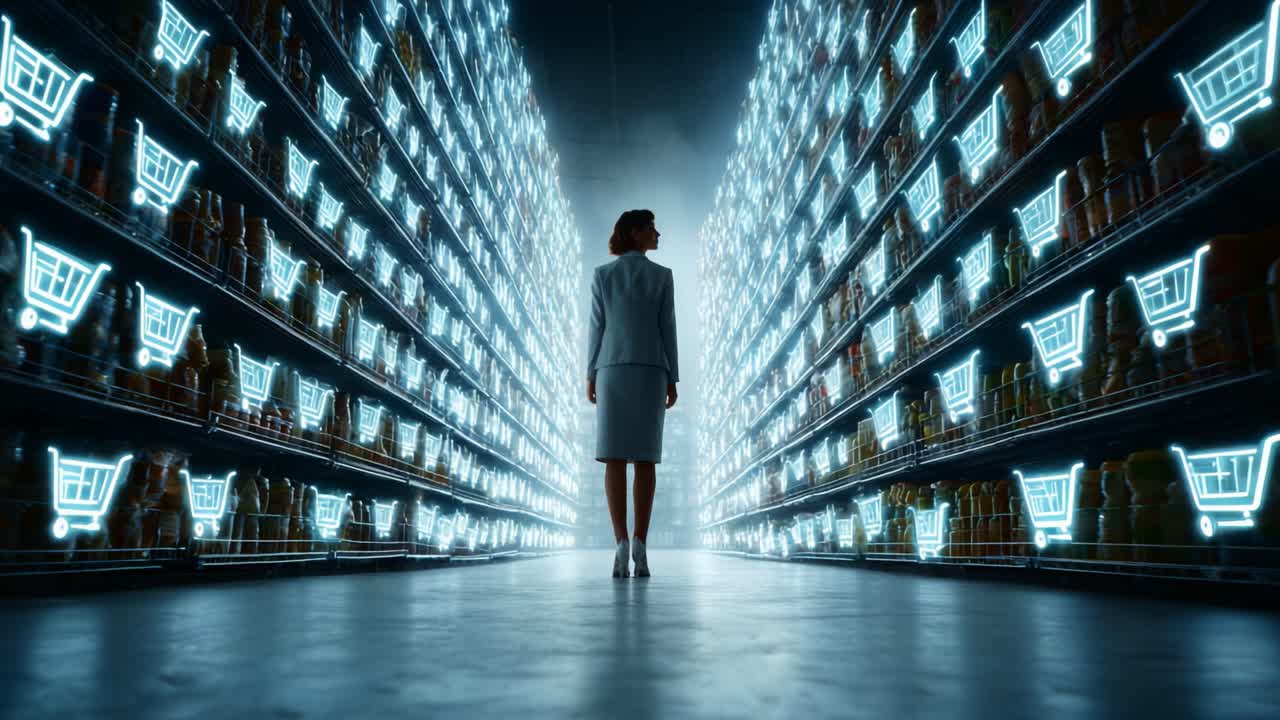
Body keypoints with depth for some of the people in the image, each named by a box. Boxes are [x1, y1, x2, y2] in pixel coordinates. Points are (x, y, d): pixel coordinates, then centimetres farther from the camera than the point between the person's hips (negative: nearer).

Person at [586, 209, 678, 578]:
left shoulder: (601, 274, 7)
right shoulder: (663, 275, 5)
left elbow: (597, 327, 2)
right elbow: (667, 328, 1)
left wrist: (590, 375, 6)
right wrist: (672, 379, 4)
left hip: (612, 369, 0)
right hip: (650, 371, 0)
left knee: (615, 457, -4)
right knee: (645, 457, 0)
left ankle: (621, 543, -18)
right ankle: (639, 544, -11)